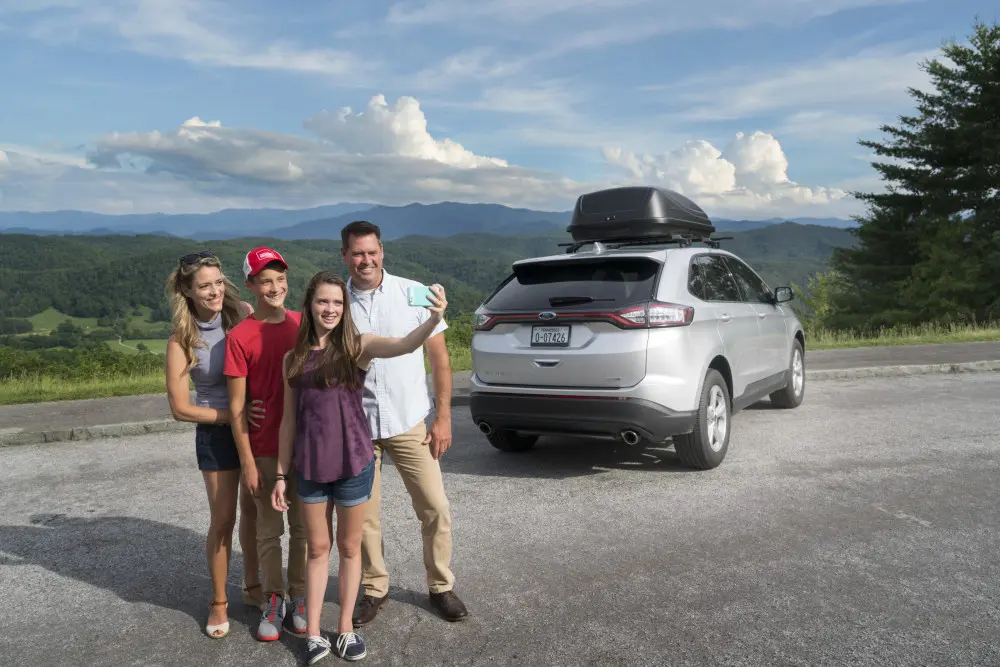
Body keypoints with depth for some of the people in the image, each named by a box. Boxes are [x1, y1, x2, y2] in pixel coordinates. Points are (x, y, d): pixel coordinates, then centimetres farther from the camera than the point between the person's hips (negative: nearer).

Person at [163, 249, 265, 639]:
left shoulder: (243, 314, -9)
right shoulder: (182, 340, -13)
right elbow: (180, 408, -10)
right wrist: (235, 415, -17)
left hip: (257, 426, 2)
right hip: (217, 433, -2)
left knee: (254, 511, 15)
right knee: (223, 520, 5)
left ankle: (252, 586, 35)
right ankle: (218, 603, 25)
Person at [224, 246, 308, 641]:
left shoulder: (304, 325, 1)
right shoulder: (239, 336, -9)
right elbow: (237, 406, -7)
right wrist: (247, 461, -9)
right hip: (264, 450, -3)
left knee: (301, 526, 13)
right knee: (268, 530, 10)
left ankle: (298, 596, 28)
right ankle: (273, 600, 26)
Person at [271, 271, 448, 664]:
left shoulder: (358, 346, -8)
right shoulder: (294, 358, 2)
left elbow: (404, 345, -27)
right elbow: (289, 419, 6)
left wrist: (434, 319, -47)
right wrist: (282, 473, 7)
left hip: (353, 464, -2)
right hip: (310, 467, 2)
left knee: (349, 547, 13)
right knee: (318, 549, 14)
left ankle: (346, 628, 29)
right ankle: (313, 633, 26)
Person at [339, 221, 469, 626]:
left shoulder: (413, 293, -4)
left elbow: (439, 357, 0)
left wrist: (443, 417, -3)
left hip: (410, 423, -1)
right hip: (356, 426, 1)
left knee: (435, 508, 3)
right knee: (363, 515, 9)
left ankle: (441, 586, 23)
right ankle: (374, 589, 29)